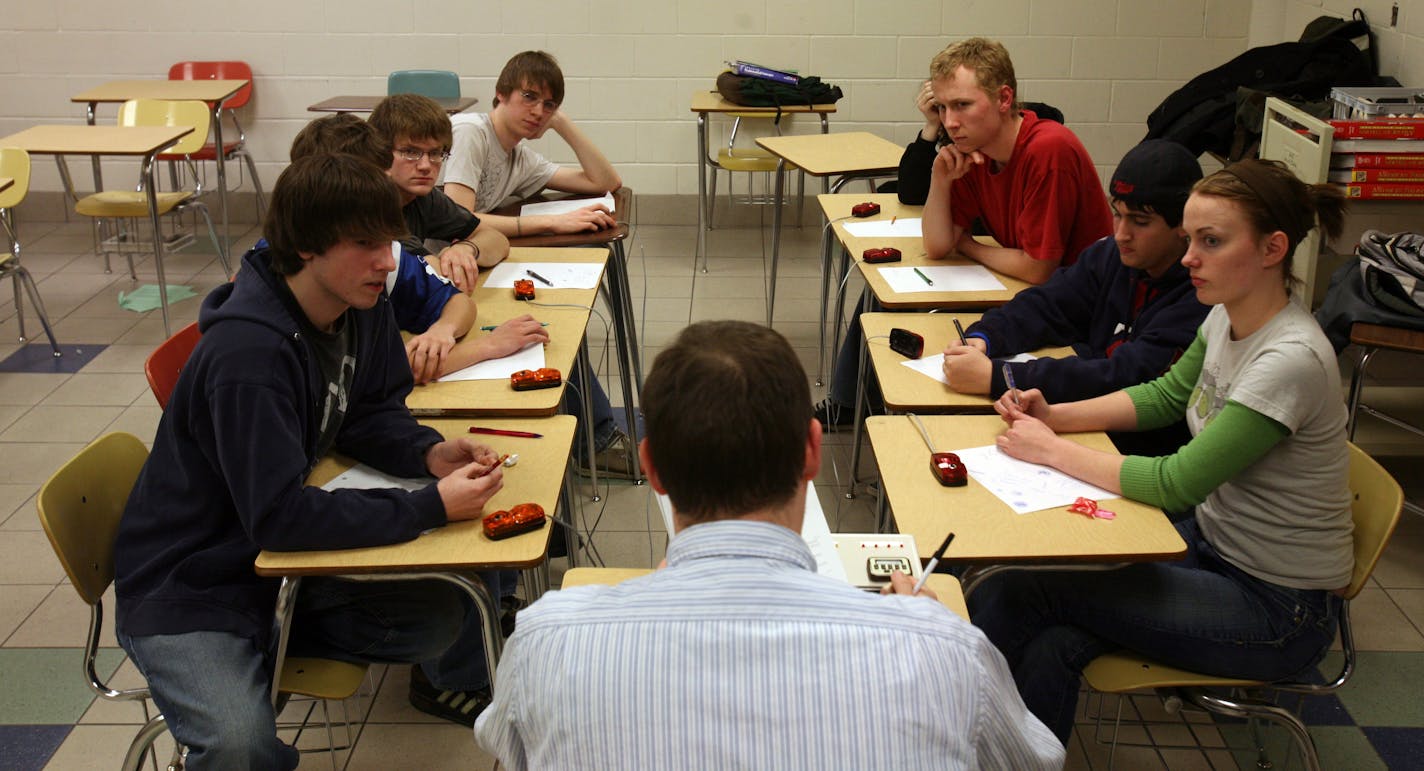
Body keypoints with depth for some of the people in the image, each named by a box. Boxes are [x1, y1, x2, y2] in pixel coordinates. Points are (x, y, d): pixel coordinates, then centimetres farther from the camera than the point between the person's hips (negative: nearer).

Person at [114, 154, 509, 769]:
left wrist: (430, 453, -16)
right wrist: (432, 507, -33)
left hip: (280, 564, 7)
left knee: (444, 616, -11)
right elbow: (280, 515, -33)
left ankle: (443, 685, 25)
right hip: (186, 594, -7)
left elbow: (370, 413, 6)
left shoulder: (361, 304, -5)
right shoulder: (247, 353, -32)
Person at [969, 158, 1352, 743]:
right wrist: (1053, 415, -1)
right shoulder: (1224, 319, -2)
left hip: (1278, 610, -7)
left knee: (1016, 593, -14)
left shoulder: (1290, 360, -28)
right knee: (1054, 647, -16)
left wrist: (1052, 450, -17)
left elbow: (1177, 484, -25)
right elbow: (1165, 396, 14)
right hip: (1212, 543, 7)